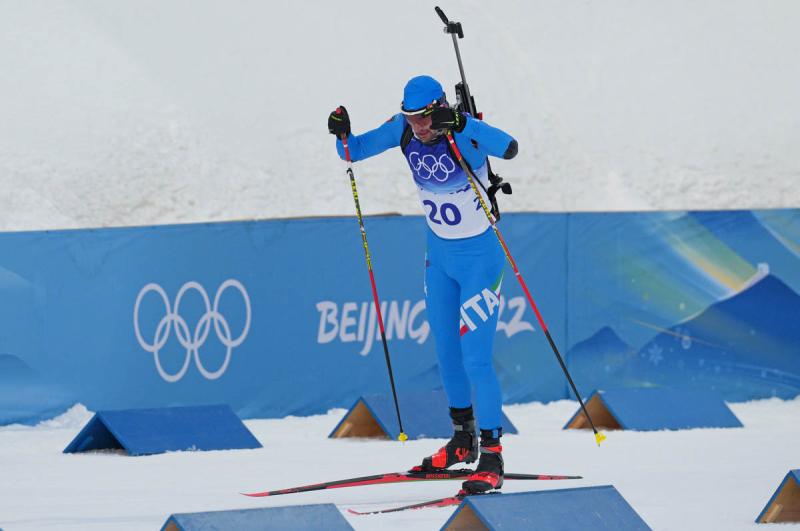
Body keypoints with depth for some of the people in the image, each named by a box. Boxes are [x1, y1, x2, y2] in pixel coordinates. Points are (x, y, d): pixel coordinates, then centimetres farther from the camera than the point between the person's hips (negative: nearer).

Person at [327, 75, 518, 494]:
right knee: (447, 351, 16)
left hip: (479, 258, -7)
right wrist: (342, 134, -23)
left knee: (475, 357, -11)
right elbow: (354, 151, -1)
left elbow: (508, 148, -44)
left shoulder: (465, 133, -25)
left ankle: (491, 456, -5)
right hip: (439, 255, 7)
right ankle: (464, 440, 34)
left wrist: (461, 125, -55)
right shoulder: (404, 130, -8)